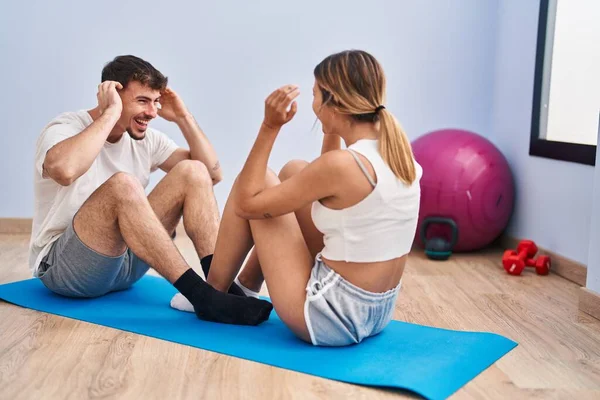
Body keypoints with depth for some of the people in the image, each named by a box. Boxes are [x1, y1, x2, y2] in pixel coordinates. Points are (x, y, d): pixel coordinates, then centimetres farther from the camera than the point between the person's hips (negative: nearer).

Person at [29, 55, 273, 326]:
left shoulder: (147, 140, 5)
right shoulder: (66, 128, -14)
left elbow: (212, 174, 4)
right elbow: (64, 169, -40)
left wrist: (183, 117, -3)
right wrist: (111, 113, -29)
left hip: (126, 261, 7)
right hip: (62, 265, -6)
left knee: (193, 172, -8)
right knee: (122, 184, -35)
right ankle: (203, 295, -36)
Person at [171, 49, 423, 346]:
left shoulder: (342, 164, -23)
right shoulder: (399, 154, 0)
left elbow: (246, 204, -12)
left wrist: (269, 127, -10)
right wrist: (332, 129, 12)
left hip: (331, 316, -8)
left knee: (252, 190, 4)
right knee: (294, 171, 18)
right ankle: (245, 288, 31)